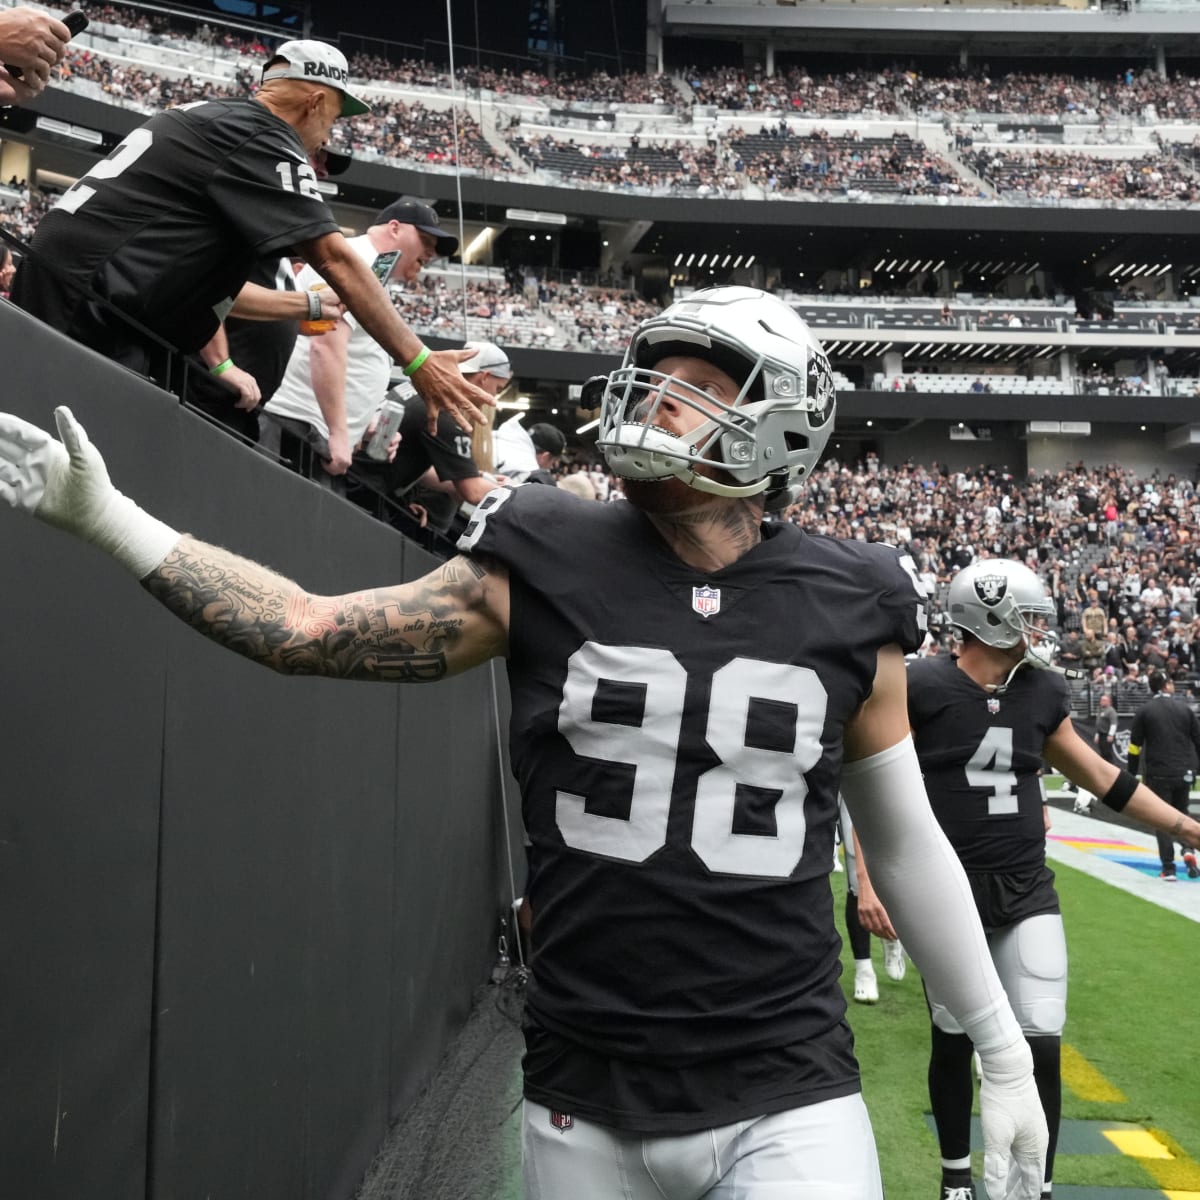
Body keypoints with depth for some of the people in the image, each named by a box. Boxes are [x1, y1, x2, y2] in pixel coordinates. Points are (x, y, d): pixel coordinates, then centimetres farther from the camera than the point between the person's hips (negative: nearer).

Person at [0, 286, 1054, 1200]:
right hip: (586, 1109, 1)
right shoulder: (545, 563, -4)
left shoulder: (847, 610, -3)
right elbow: (308, 633, 2)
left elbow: (906, 844, 7)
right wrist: (108, 517, -1)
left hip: (788, 1102, 0)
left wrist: (1004, 1054, 12)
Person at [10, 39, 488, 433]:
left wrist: (308, 305, 31)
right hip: (86, 312, -10)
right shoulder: (264, 140, -7)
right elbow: (337, 260, -15)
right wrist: (418, 362, -14)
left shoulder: (206, 119, 22)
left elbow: (204, 279, 25)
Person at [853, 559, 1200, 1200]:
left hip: (1027, 891, 4)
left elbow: (1098, 776, 14)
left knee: (1041, 1048, -1)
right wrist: (869, 878, -16)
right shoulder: (921, 687, -12)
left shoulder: (1042, 691, 3)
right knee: (955, 1043, 11)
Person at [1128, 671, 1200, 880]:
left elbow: (1134, 747, -2)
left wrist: (1131, 776, 6)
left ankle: (1168, 869, 1)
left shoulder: (1144, 712, -2)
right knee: (1181, 813, 22)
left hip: (1158, 774, -2)